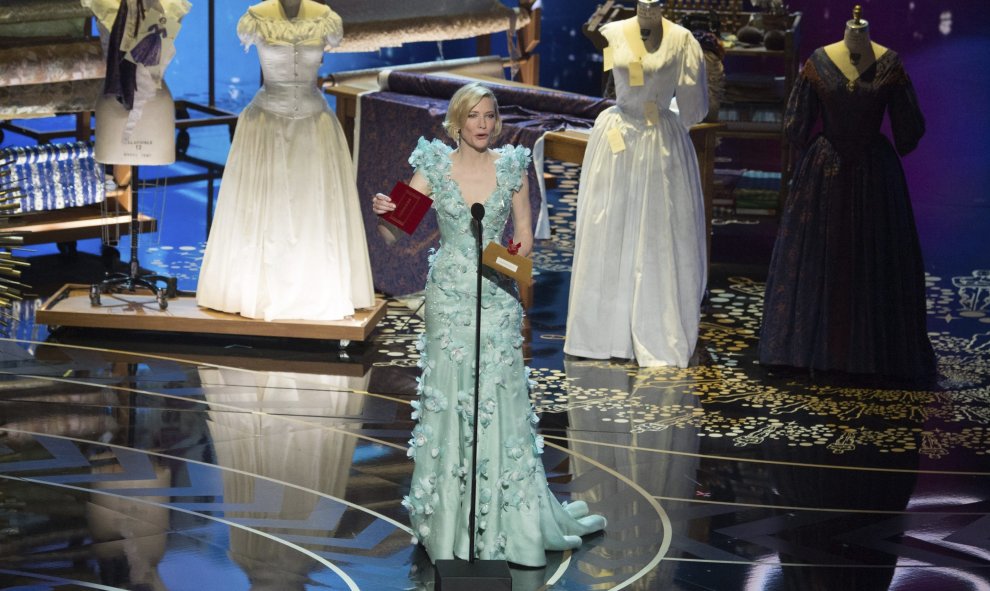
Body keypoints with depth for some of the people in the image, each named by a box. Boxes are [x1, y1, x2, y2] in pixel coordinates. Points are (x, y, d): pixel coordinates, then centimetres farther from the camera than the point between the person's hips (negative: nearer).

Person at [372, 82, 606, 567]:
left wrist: (516, 253, -12)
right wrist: (384, 210, -24)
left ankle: (508, 519, 11)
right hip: (449, 296, -1)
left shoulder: (512, 167, 3)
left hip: (497, 296, 1)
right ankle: (450, 520, 11)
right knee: (449, 396, 0)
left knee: (499, 399, 0)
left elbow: (524, 233, 9)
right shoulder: (434, 167, -1)